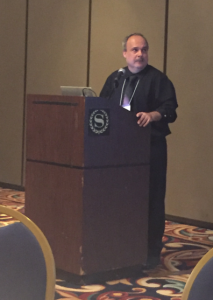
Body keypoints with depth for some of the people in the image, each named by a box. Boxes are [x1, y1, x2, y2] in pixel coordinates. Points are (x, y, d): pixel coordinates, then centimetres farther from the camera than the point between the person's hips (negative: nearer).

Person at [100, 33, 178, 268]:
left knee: (151, 199, -2)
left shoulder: (158, 79, -1)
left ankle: (151, 252, 6)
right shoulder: (114, 79, 15)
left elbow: (169, 109, -10)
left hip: (151, 147, -4)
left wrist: (152, 115, -28)